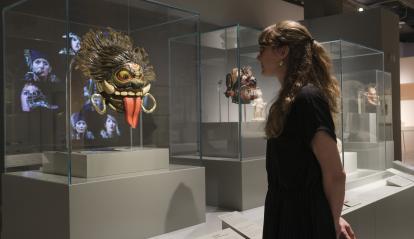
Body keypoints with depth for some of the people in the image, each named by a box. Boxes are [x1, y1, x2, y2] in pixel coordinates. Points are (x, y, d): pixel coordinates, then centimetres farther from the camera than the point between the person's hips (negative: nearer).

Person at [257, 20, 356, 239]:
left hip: (303, 220, -8)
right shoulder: (288, 100, 8)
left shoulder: (307, 98, -20)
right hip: (285, 214, 8)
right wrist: (332, 217, 13)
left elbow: (334, 174, -20)